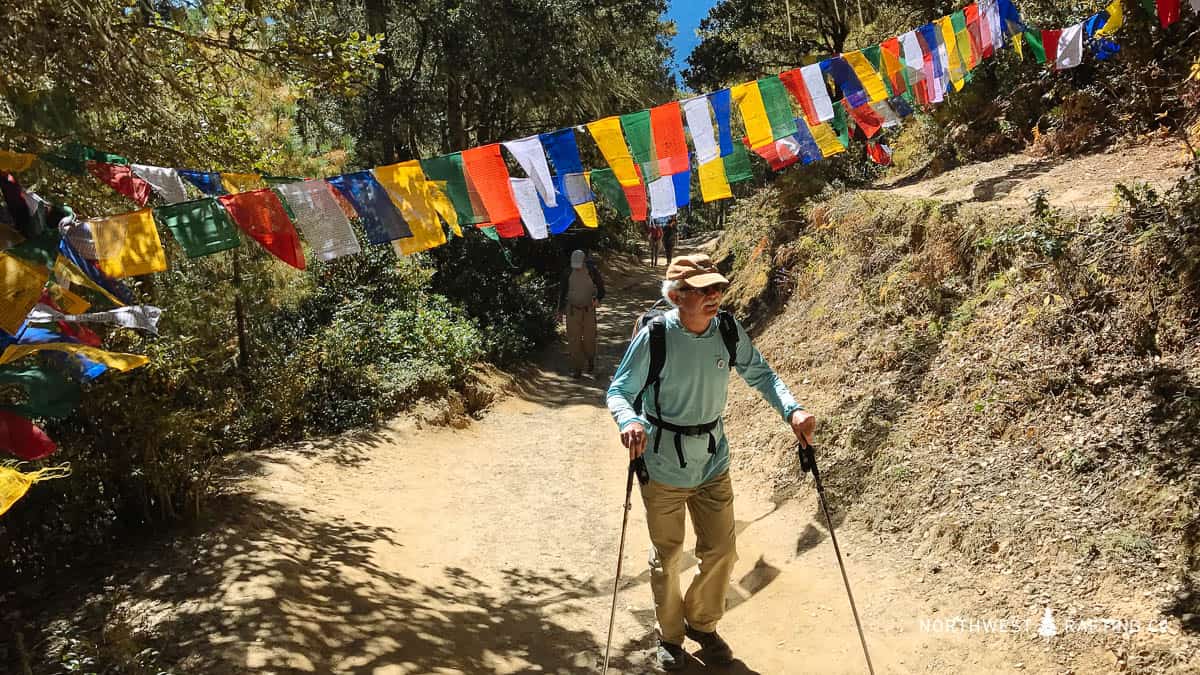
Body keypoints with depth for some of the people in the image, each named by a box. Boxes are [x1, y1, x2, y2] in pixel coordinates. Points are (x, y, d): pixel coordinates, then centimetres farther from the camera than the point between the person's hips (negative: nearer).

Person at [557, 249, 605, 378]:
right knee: (574, 340, -2)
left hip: (589, 310, -1)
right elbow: (562, 291, 8)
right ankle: (576, 369, 6)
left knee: (589, 338, 2)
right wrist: (560, 310, 8)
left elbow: (601, 289, -1)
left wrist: (597, 299, -23)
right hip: (572, 310, 1)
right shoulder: (568, 273, -1)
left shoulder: (592, 272, -6)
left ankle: (590, 359, 33)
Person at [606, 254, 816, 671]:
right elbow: (619, 390, -14)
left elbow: (760, 374, 3)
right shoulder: (654, 336, -21)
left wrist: (791, 410, -15)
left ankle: (702, 624, 41)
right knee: (666, 557, 13)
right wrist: (629, 421, -37)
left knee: (721, 552, 13)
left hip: (713, 463, 4)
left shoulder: (729, 331, -9)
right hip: (663, 468, -3)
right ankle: (669, 635, 39)